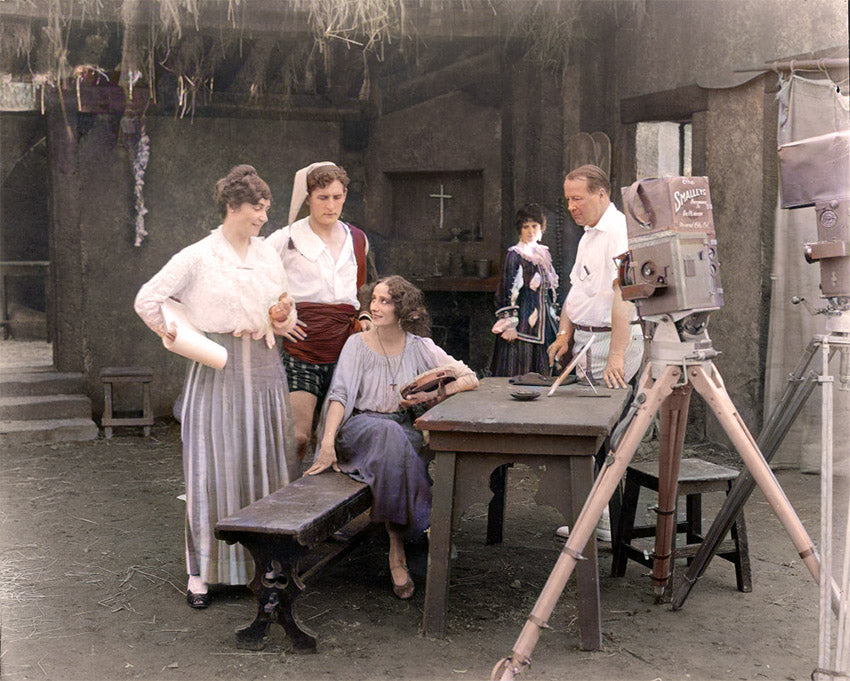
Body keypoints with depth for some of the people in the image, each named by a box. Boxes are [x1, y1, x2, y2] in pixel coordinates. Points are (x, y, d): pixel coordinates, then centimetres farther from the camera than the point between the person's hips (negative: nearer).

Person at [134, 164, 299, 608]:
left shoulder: (269, 255, 12)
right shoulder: (198, 258, -3)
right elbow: (147, 300, -2)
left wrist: (282, 317, -4)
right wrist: (174, 338, 3)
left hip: (264, 370, 5)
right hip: (218, 372, -4)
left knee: (267, 466, 6)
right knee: (212, 468, -3)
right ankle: (201, 573, 6)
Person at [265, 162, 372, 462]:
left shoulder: (357, 240, 13)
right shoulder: (286, 240, -1)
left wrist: (363, 317, 12)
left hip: (345, 351, 4)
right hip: (300, 351, -4)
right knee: (297, 437, -13)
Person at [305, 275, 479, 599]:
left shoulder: (418, 345, 4)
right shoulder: (358, 344, 0)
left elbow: (469, 378, 1)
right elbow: (340, 394, -11)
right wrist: (328, 442, -25)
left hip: (401, 427, 2)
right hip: (360, 425, -2)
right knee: (388, 432, -36)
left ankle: (397, 550, -27)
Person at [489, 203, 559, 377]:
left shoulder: (544, 254, 13)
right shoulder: (515, 254, -8)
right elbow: (509, 290, -13)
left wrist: (552, 316, 17)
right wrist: (510, 323, -18)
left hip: (544, 320, 7)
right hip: (523, 318, -7)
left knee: (542, 373, 7)